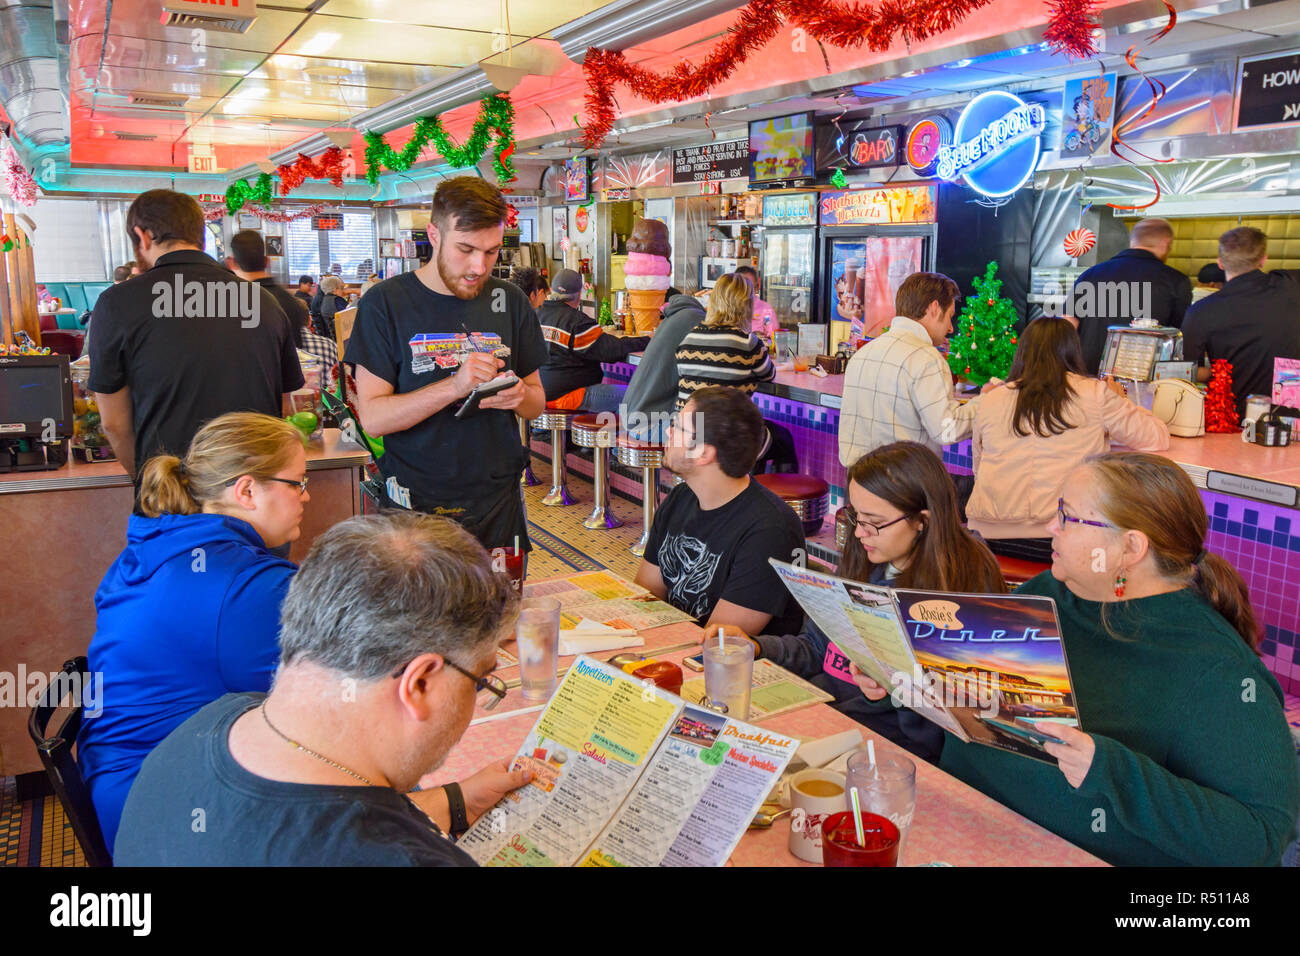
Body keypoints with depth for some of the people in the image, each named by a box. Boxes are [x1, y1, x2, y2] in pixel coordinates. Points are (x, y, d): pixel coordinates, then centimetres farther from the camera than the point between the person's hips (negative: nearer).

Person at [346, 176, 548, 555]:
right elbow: (372, 417, -13)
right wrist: (454, 387, -26)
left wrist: (520, 395, -12)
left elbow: (538, 402, 11)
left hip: (500, 505, 3)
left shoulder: (509, 300, 5)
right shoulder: (386, 303, -6)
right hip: (417, 508, -3)